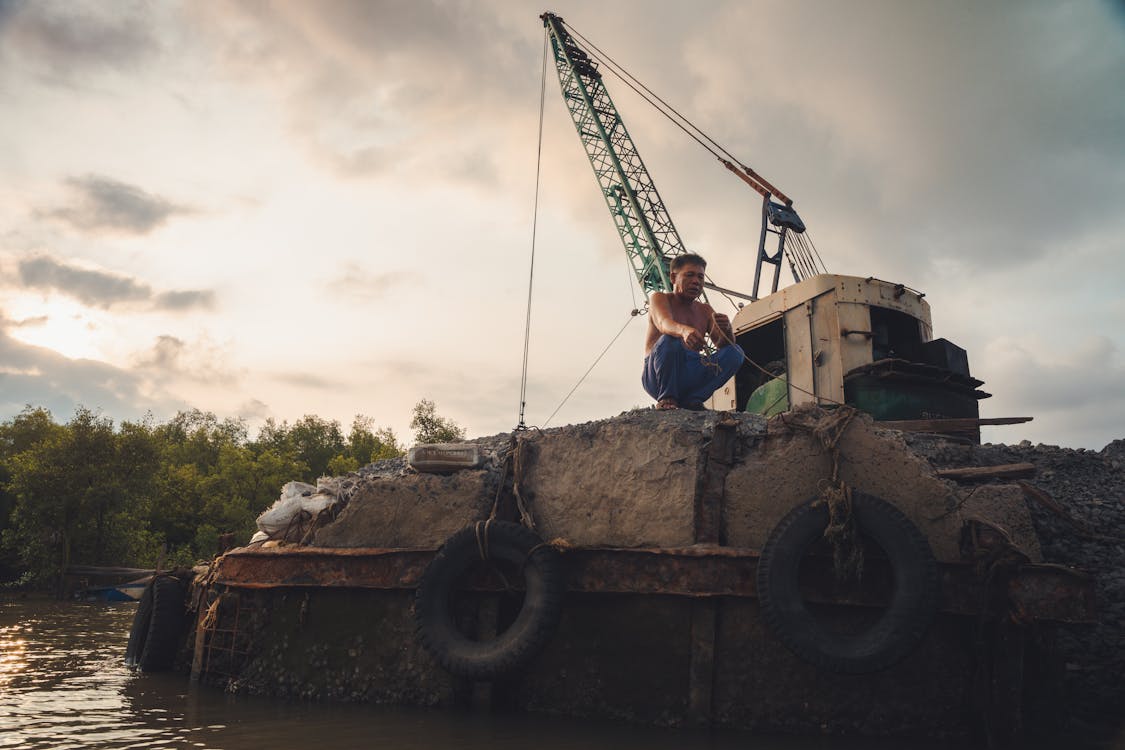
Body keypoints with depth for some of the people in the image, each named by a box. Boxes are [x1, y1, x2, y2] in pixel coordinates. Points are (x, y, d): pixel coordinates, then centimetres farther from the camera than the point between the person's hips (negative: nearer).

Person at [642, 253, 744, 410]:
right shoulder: (660, 298, -1)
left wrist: (726, 329, -24)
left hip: (690, 377, 5)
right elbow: (664, 324, -25)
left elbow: (722, 344, 1)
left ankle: (692, 399, -15)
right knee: (670, 340, -33)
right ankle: (666, 399, -18)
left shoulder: (705, 310, 15)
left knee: (735, 352, -11)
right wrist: (684, 330, -49)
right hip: (656, 378, -5)